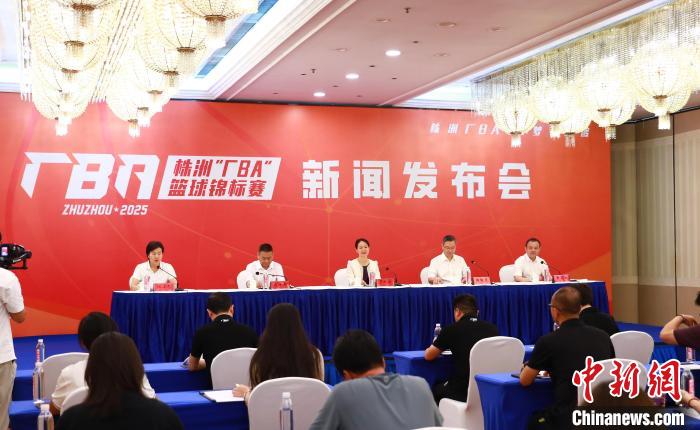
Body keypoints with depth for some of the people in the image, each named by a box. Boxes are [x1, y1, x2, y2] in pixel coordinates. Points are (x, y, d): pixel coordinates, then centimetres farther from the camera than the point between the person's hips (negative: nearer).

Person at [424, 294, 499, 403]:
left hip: (463, 392, -4)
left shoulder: (452, 330, -5)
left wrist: (439, 347, 28)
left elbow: (428, 356, 6)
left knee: (435, 389, 28)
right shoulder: (492, 328, 4)